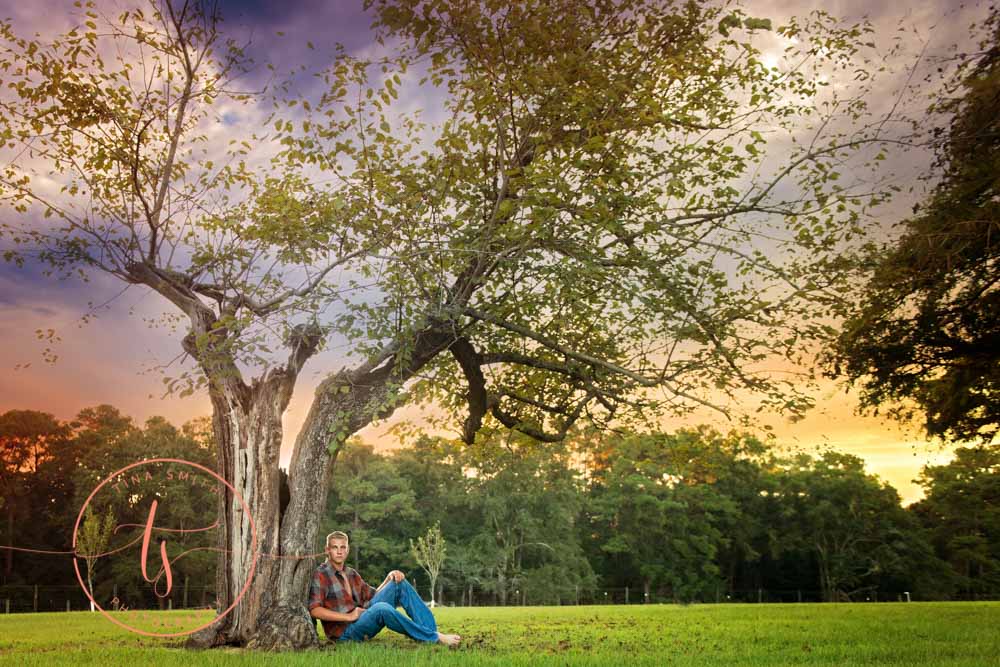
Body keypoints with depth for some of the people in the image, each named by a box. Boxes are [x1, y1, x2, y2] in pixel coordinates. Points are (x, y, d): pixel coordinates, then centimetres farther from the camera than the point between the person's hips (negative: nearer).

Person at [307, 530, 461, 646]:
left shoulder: (351, 573, 16)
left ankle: (431, 629, -14)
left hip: (363, 621, 8)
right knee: (381, 608, -37)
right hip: (345, 632, -7)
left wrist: (389, 577, 0)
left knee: (399, 583, -5)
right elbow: (314, 610, -18)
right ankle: (435, 638, -27)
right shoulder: (320, 575, -7)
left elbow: (373, 597, 17)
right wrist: (348, 616, -21)